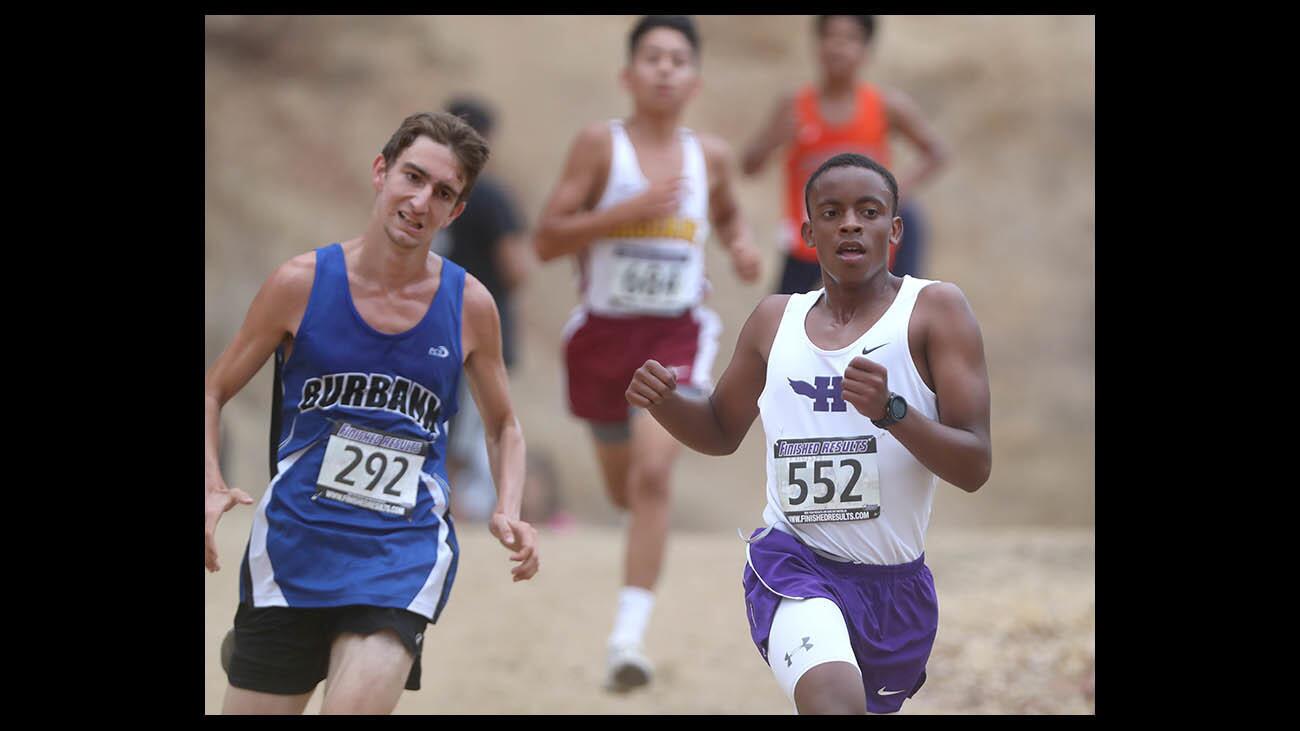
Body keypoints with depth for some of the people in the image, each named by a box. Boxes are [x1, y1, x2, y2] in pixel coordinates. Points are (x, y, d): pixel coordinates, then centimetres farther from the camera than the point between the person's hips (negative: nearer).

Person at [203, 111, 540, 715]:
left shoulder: (469, 305, 2)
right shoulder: (303, 282, -2)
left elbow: (503, 426, 17)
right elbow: (213, 393, 8)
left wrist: (508, 513, -1)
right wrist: (211, 490, -9)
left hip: (404, 551, 0)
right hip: (294, 541, 1)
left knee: (356, 703, -24)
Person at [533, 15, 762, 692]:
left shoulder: (709, 155, 2)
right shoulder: (601, 143, -8)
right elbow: (546, 240, -12)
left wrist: (740, 245, 3)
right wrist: (627, 211, -24)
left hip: (677, 336, 0)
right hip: (605, 331, 0)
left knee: (653, 473, -22)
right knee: (623, 489, 17)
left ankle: (628, 637, -23)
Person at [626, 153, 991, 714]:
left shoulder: (934, 309, -4)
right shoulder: (775, 320, 7)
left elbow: (975, 467, -11)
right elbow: (722, 432, 24)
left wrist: (891, 410, -29)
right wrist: (663, 402, 1)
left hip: (896, 582, 1)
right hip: (795, 562, -1)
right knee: (835, 699, -32)